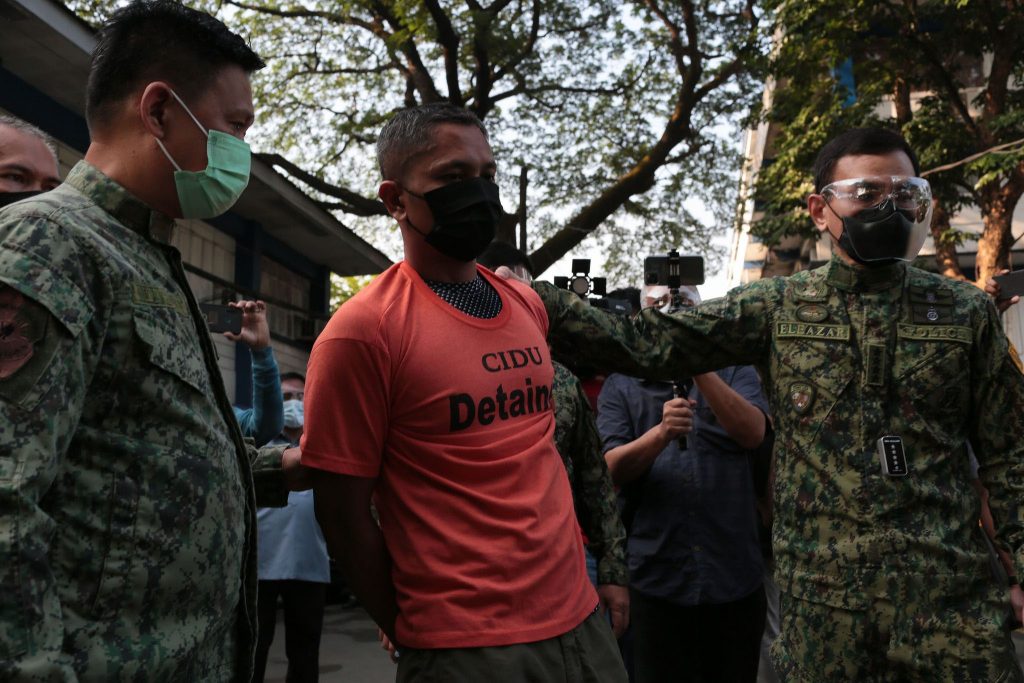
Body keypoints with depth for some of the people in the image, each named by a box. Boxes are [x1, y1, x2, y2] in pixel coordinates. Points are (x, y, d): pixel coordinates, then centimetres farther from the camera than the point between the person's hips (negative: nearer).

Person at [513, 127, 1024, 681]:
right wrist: (537, 302, -15)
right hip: (821, 595, 0)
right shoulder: (776, 307, 0)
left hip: (951, 594, 1)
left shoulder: (967, 312, 3)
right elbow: (646, 345, -6)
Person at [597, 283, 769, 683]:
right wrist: (661, 432, -25)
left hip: (736, 576, 1)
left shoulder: (734, 372, 5)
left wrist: (700, 366, -24)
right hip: (657, 578, 0)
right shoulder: (620, 386, 3)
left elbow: (753, 434, -13)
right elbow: (611, 470, -7)